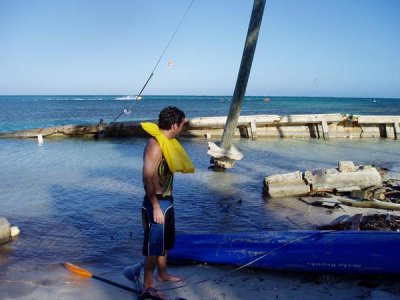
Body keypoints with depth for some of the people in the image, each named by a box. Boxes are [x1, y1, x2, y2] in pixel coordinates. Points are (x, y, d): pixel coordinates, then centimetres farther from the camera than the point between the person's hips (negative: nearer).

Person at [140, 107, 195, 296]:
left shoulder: (166, 142, 8)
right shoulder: (155, 145, -22)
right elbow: (147, 179, -25)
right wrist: (156, 207, -25)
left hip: (167, 200, 10)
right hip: (157, 203, -10)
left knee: (165, 241, 22)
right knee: (154, 244, 1)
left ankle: (162, 274, 39)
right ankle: (148, 284, 13)